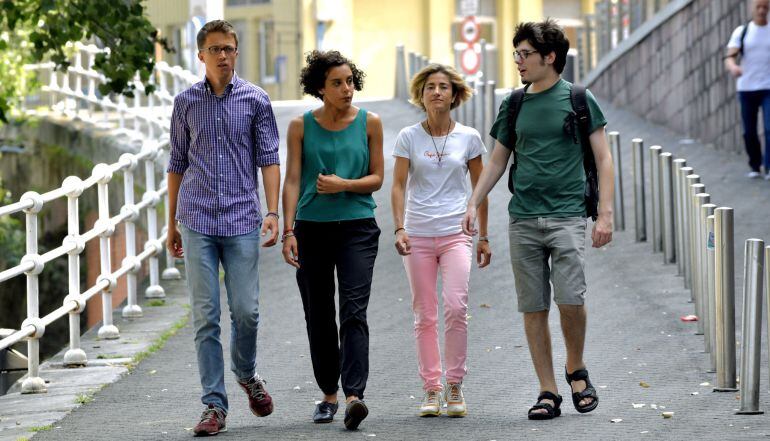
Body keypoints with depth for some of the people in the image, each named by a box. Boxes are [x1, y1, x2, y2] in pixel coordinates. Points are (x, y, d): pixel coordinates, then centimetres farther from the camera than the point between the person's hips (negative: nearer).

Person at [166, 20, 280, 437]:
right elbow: (177, 164, 14)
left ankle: (247, 374, 28)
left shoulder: (255, 100, 5)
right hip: (197, 222, 1)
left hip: (241, 219, -1)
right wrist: (172, 223, 14)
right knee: (206, 316, -2)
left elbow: (268, 159, 3)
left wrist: (272, 212, -8)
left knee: (245, 310, -2)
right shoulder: (186, 102, 8)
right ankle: (214, 406, 1)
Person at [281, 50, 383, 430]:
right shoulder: (301, 127, 3)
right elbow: (292, 180, 1)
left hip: (357, 227, -1)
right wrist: (288, 231, -8)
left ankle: (354, 396, -24)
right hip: (312, 227, 1)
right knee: (318, 317, 7)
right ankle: (328, 394, 20)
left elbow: (377, 178, 5)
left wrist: (344, 185, -14)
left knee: (353, 312, -14)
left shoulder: (369, 123, 3)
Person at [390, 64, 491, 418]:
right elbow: (398, 186, 0)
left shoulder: (468, 137, 5)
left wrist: (484, 236, 10)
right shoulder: (408, 137, 3)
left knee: (456, 308, -15)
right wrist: (399, 228, -12)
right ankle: (431, 389, 8)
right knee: (425, 316, 3)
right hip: (418, 236, 1)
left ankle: (455, 386, -5)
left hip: (456, 235, -1)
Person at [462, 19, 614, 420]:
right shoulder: (514, 106, 12)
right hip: (523, 219, 4)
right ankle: (548, 391, 8)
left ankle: (576, 370, 9)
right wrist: (473, 203, 6)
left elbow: (603, 158, 1)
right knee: (533, 308, 2)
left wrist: (605, 213, -7)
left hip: (567, 216, -4)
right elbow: (497, 162, 19)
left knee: (570, 299, -16)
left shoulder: (577, 99, 1)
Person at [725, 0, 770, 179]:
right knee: (749, 131, 6)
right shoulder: (741, 32, 3)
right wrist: (733, 67, -29)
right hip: (746, 88, 1)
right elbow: (729, 57, -6)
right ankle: (755, 166, 21)